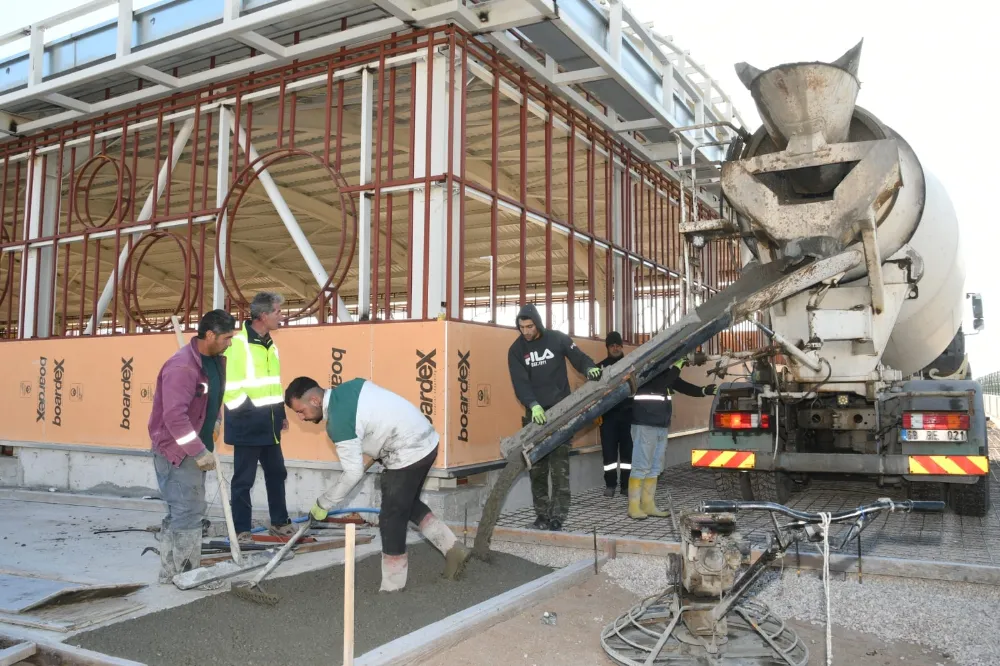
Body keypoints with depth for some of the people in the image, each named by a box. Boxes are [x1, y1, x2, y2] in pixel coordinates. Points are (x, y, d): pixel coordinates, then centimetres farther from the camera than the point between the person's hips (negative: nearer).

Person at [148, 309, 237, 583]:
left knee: (181, 513, 16)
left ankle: (171, 575, 27)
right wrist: (200, 452, -27)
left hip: (194, 449, 10)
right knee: (189, 513, -6)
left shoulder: (215, 361, 6)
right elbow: (175, 416, -30)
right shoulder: (182, 366, -24)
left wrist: (214, 422, 9)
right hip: (176, 450, -10)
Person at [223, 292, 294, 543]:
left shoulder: (269, 344, 13)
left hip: (268, 424, 9)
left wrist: (281, 413, 19)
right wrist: (245, 411, -17)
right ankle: (241, 530, 13)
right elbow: (229, 384, -18)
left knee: (276, 473, 15)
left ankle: (280, 522, 28)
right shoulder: (238, 343, -15)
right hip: (248, 424, -8)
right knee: (244, 479, 2)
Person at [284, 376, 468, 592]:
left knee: (391, 519, 0)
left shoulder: (338, 421, -19)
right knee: (408, 504, 24)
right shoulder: (349, 387, 7)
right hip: (425, 440, 10)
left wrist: (323, 504, -3)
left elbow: (353, 473, -16)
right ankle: (453, 549, 24)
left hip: (408, 453, -10)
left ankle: (392, 588, 10)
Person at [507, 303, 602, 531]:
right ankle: (542, 514, 14)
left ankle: (558, 515, -2)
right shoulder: (516, 350, -1)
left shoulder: (557, 339, -2)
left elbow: (579, 357, 3)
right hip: (535, 413, 2)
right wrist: (533, 405, -25)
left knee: (560, 465, -6)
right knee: (536, 467, 5)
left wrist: (590, 368, -21)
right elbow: (520, 383, -10)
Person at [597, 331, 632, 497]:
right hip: (608, 414, -1)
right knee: (609, 450, -2)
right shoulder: (600, 367, 8)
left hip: (627, 413, 1)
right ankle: (610, 485, 7)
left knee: (628, 449, 3)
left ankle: (626, 484, 11)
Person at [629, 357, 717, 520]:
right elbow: (660, 385, -24)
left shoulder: (665, 370, 14)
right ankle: (634, 506, -2)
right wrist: (677, 367, -18)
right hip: (645, 425, -9)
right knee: (641, 467, -7)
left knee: (655, 468, 10)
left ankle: (648, 504, 16)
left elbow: (681, 386, 17)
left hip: (661, 426, 9)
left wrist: (703, 391, 5)